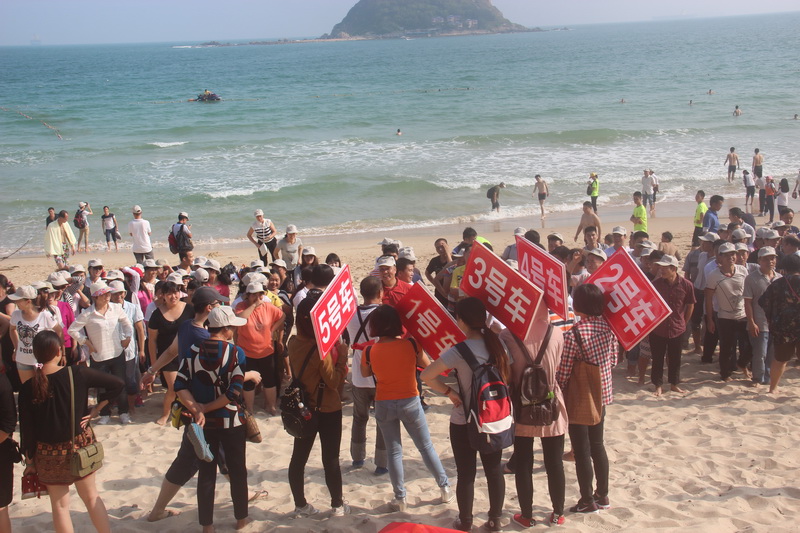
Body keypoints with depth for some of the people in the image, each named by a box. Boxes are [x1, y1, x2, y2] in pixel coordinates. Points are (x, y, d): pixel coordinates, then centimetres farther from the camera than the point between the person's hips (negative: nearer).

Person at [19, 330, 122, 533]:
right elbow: (117, 384, -12)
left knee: (60, 505, 13)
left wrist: (30, 461, 3)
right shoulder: (77, 374, -14)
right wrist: (95, 410, -5)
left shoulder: (28, 388, -14)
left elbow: (27, 430, -9)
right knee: (91, 497, 18)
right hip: (81, 444, 1)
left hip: (50, 454, -1)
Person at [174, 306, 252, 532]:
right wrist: (206, 408, -11)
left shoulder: (193, 352, -3)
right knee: (237, 470, 14)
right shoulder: (236, 353, -13)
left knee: (206, 472, 11)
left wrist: (197, 410, -15)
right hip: (231, 422, -2)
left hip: (204, 422, 3)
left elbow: (180, 387, -11)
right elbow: (234, 393, -19)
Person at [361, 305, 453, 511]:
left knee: (393, 451, 11)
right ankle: (445, 489, 24)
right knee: (426, 447, 15)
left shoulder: (370, 351, -11)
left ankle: (400, 498, 15)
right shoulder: (411, 344, -12)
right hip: (410, 402, 0)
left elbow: (365, 373, 8)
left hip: (384, 405, 0)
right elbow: (427, 365, 4)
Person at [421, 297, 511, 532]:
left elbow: (427, 375, -25)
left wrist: (449, 392, -15)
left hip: (464, 422, -4)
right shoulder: (496, 343, -6)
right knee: (494, 470, 16)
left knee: (466, 474, 10)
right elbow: (508, 375, 5)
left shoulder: (459, 351, -20)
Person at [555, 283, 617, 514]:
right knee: (597, 445, 19)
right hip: (602, 393, 6)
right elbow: (613, 360, 7)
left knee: (581, 450, 6)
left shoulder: (574, 333, -22)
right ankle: (603, 495, 27)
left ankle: (587, 501, 15)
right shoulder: (608, 327, -4)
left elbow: (563, 372, -17)